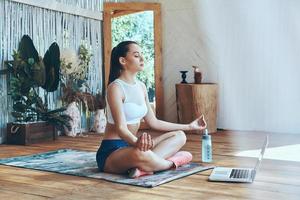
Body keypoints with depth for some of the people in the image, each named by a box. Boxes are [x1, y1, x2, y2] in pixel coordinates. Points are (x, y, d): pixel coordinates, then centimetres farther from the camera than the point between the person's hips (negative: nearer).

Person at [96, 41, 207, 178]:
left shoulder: (141, 87, 11)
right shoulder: (115, 88, -14)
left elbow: (153, 122, 15)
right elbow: (121, 128, -24)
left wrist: (189, 126, 17)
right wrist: (136, 142, -47)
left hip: (131, 145, 9)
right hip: (111, 151, -9)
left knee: (179, 136, -3)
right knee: (142, 154, -41)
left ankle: (142, 168, -24)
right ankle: (172, 162, -13)